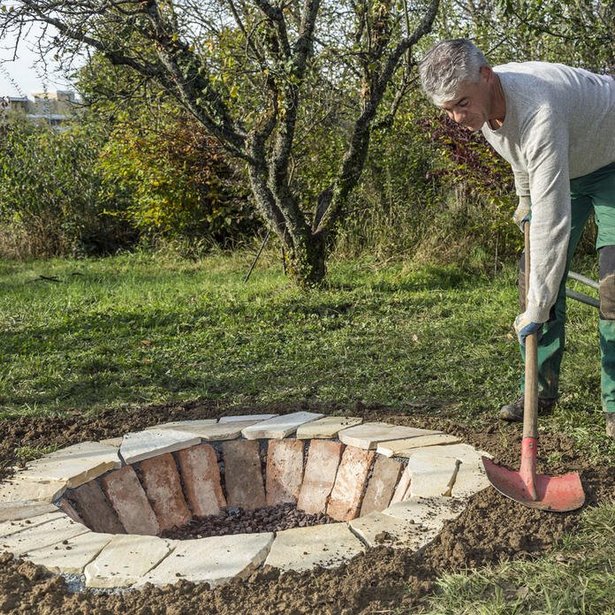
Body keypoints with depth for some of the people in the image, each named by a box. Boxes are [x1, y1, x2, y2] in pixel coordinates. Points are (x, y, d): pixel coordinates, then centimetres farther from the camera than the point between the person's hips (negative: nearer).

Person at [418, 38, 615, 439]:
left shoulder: (539, 112, -43)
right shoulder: (481, 104, -16)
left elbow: (552, 218, -44)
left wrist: (537, 308, -41)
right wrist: (525, 200, 21)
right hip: (563, 168, 8)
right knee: (535, 274, 0)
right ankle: (542, 389, 8)